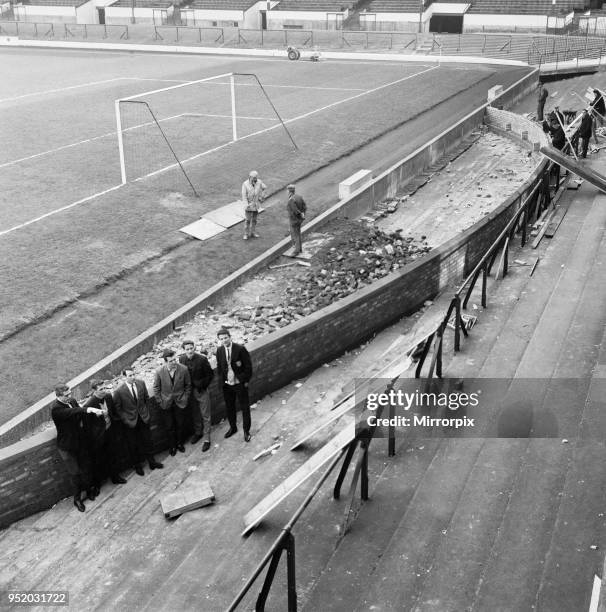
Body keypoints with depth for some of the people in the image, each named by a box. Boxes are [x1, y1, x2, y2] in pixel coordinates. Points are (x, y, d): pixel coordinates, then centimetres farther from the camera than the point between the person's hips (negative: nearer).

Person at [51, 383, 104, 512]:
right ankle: (77, 499, 26)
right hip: (67, 447, -6)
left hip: (80, 441, 6)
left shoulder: (72, 401, -4)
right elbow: (72, 412, -41)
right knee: (75, 473, 5)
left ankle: (88, 489, 43)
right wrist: (90, 409, -50)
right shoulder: (55, 408, -26)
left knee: (86, 467, 18)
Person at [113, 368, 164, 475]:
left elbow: (147, 399, 6)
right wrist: (126, 420, -12)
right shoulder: (119, 391, -20)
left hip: (143, 418, 3)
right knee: (133, 445, 12)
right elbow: (117, 409, -10)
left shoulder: (141, 384, -9)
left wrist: (147, 413, 5)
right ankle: (137, 465, 31)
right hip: (130, 422, -3)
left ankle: (151, 461, 33)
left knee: (147, 441, 16)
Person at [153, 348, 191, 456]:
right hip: (166, 404, 0)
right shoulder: (159, 372, -19)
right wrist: (160, 401, -4)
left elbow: (188, 385, -1)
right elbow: (156, 388, -4)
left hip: (180, 402, 1)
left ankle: (180, 443, 39)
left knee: (180, 425, 14)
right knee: (169, 427, 13)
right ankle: (172, 446, 34)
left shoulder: (183, 369, -17)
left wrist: (185, 398, -1)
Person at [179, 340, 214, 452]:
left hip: (201, 390, -4)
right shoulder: (182, 359, -8)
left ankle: (206, 439, 13)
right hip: (189, 391, 4)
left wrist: (202, 386, -13)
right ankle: (198, 432, 40)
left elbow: (210, 374, -10)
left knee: (205, 416, 4)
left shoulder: (202, 359, -19)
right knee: (194, 414, 20)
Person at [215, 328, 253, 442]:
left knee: (245, 408, 7)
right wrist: (222, 380, 5)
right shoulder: (219, 351, -1)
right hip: (227, 385, 4)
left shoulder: (240, 349, -17)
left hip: (240, 384, -4)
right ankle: (232, 427, 39)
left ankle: (246, 431, 23)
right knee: (229, 408, 18)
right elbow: (219, 367, 11)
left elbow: (248, 366, -12)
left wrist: (246, 381, -11)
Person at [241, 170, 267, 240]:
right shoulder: (245, 184, -17)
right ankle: (246, 234, 8)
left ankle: (252, 232, 25)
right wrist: (246, 205, -26)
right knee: (248, 219, -3)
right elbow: (244, 195, -17)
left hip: (256, 204, 4)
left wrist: (262, 196, 7)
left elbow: (264, 188, 11)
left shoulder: (259, 182, -8)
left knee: (254, 219, 12)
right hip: (249, 204, -4)